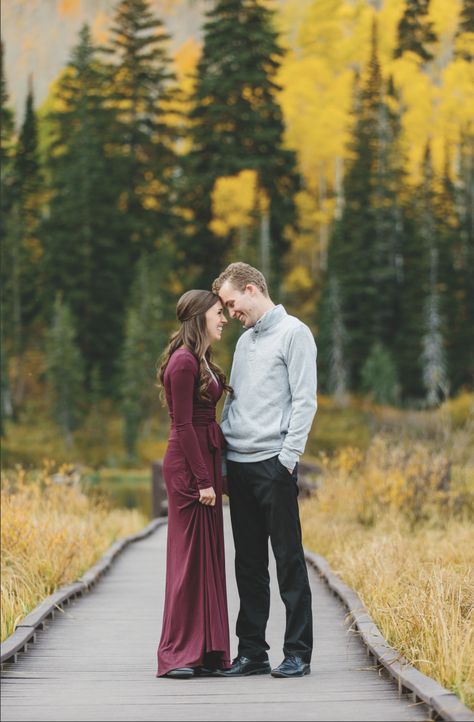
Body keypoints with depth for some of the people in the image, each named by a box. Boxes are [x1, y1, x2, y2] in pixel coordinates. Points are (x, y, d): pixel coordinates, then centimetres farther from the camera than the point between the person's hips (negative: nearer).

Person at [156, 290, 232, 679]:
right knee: (189, 554, -7)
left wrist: (215, 473, 15)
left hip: (206, 460, 10)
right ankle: (178, 654, -3)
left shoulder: (201, 361, 16)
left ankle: (206, 651, 13)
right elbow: (183, 425, -17)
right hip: (188, 464, -10)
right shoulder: (183, 362, -13)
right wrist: (202, 479, -18)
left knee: (209, 554, 9)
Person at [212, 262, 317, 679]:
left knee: (289, 558, -3)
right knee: (248, 562, 9)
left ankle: (298, 653, 0)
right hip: (239, 465, 7)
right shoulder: (244, 340, 20)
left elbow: (304, 400, -10)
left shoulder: (293, 333, -4)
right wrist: (221, 451, 13)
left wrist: (288, 457, -15)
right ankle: (252, 651, 14)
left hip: (274, 464, -7)